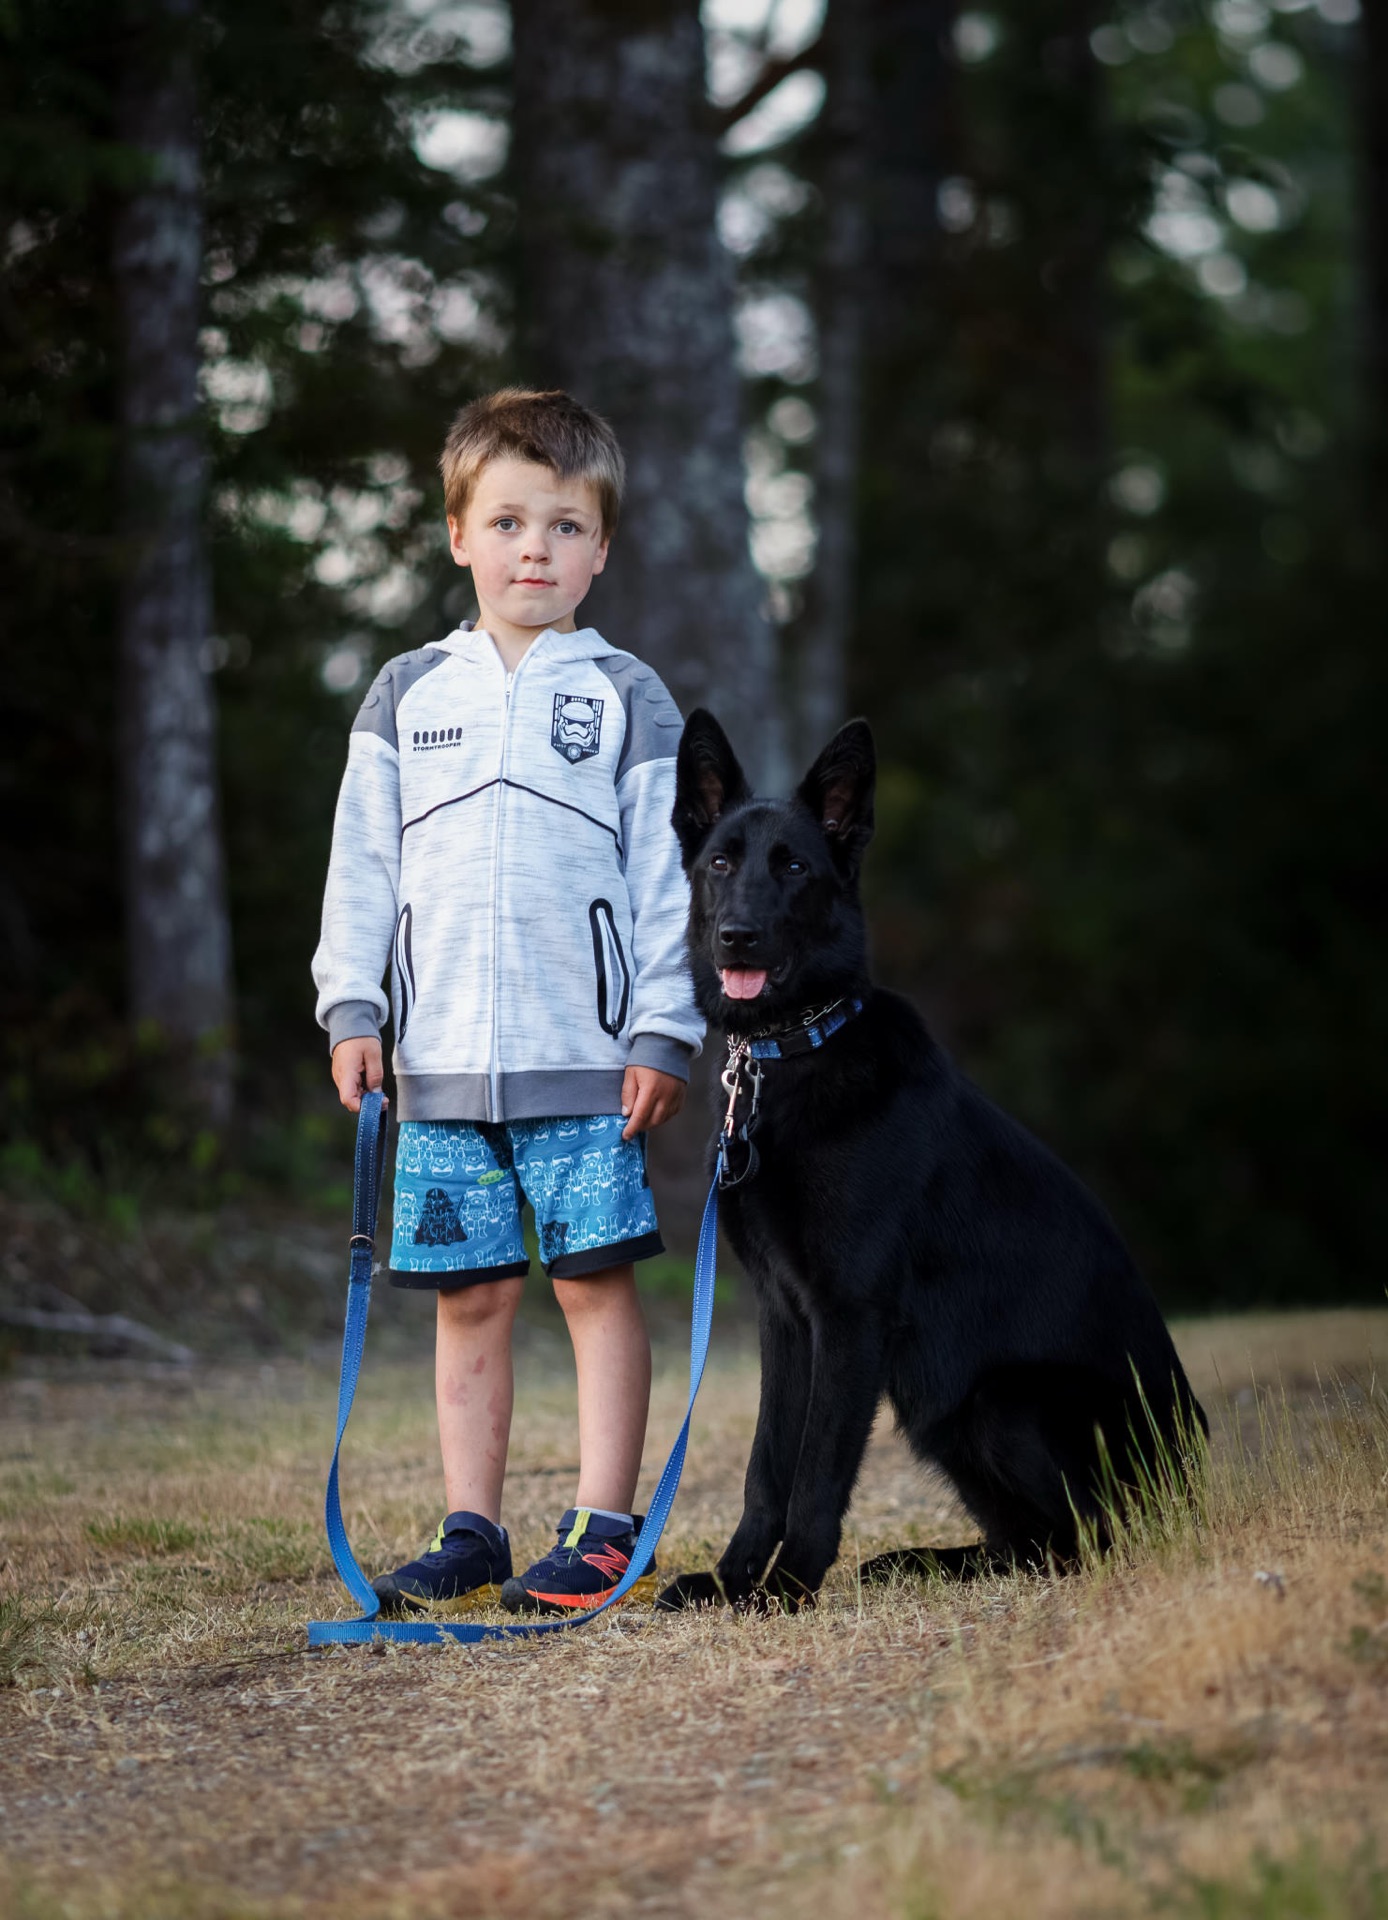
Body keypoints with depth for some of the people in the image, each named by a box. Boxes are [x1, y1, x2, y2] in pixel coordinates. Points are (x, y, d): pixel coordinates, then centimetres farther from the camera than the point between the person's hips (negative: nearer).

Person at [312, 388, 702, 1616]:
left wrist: (663, 1031, -5)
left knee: (597, 1283, -4)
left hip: (585, 1055, -2)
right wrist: (350, 1008, 5)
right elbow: (362, 862, 13)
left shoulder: (626, 698, 4)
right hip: (440, 1056, 3)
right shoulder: (407, 697, 11)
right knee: (470, 1295, 6)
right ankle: (471, 1533, 12)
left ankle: (602, 1532, 2)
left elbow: (666, 873, 2)